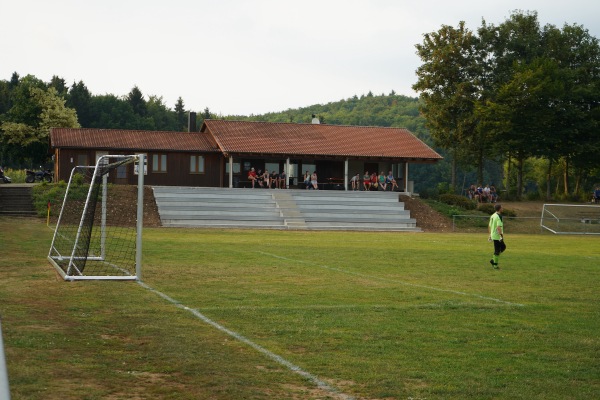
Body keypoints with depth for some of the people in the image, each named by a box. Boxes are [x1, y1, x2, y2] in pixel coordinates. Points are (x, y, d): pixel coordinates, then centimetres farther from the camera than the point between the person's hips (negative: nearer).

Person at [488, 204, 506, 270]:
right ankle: (495, 265, 5)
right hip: (497, 236, -9)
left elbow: (489, 226, 17)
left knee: (503, 247, 20)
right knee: (497, 250, -1)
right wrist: (501, 236, -26)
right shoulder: (499, 216, -17)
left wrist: (490, 235, 24)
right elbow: (498, 227, -26)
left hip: (493, 235, 9)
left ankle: (493, 260, 16)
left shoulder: (492, 216, 11)